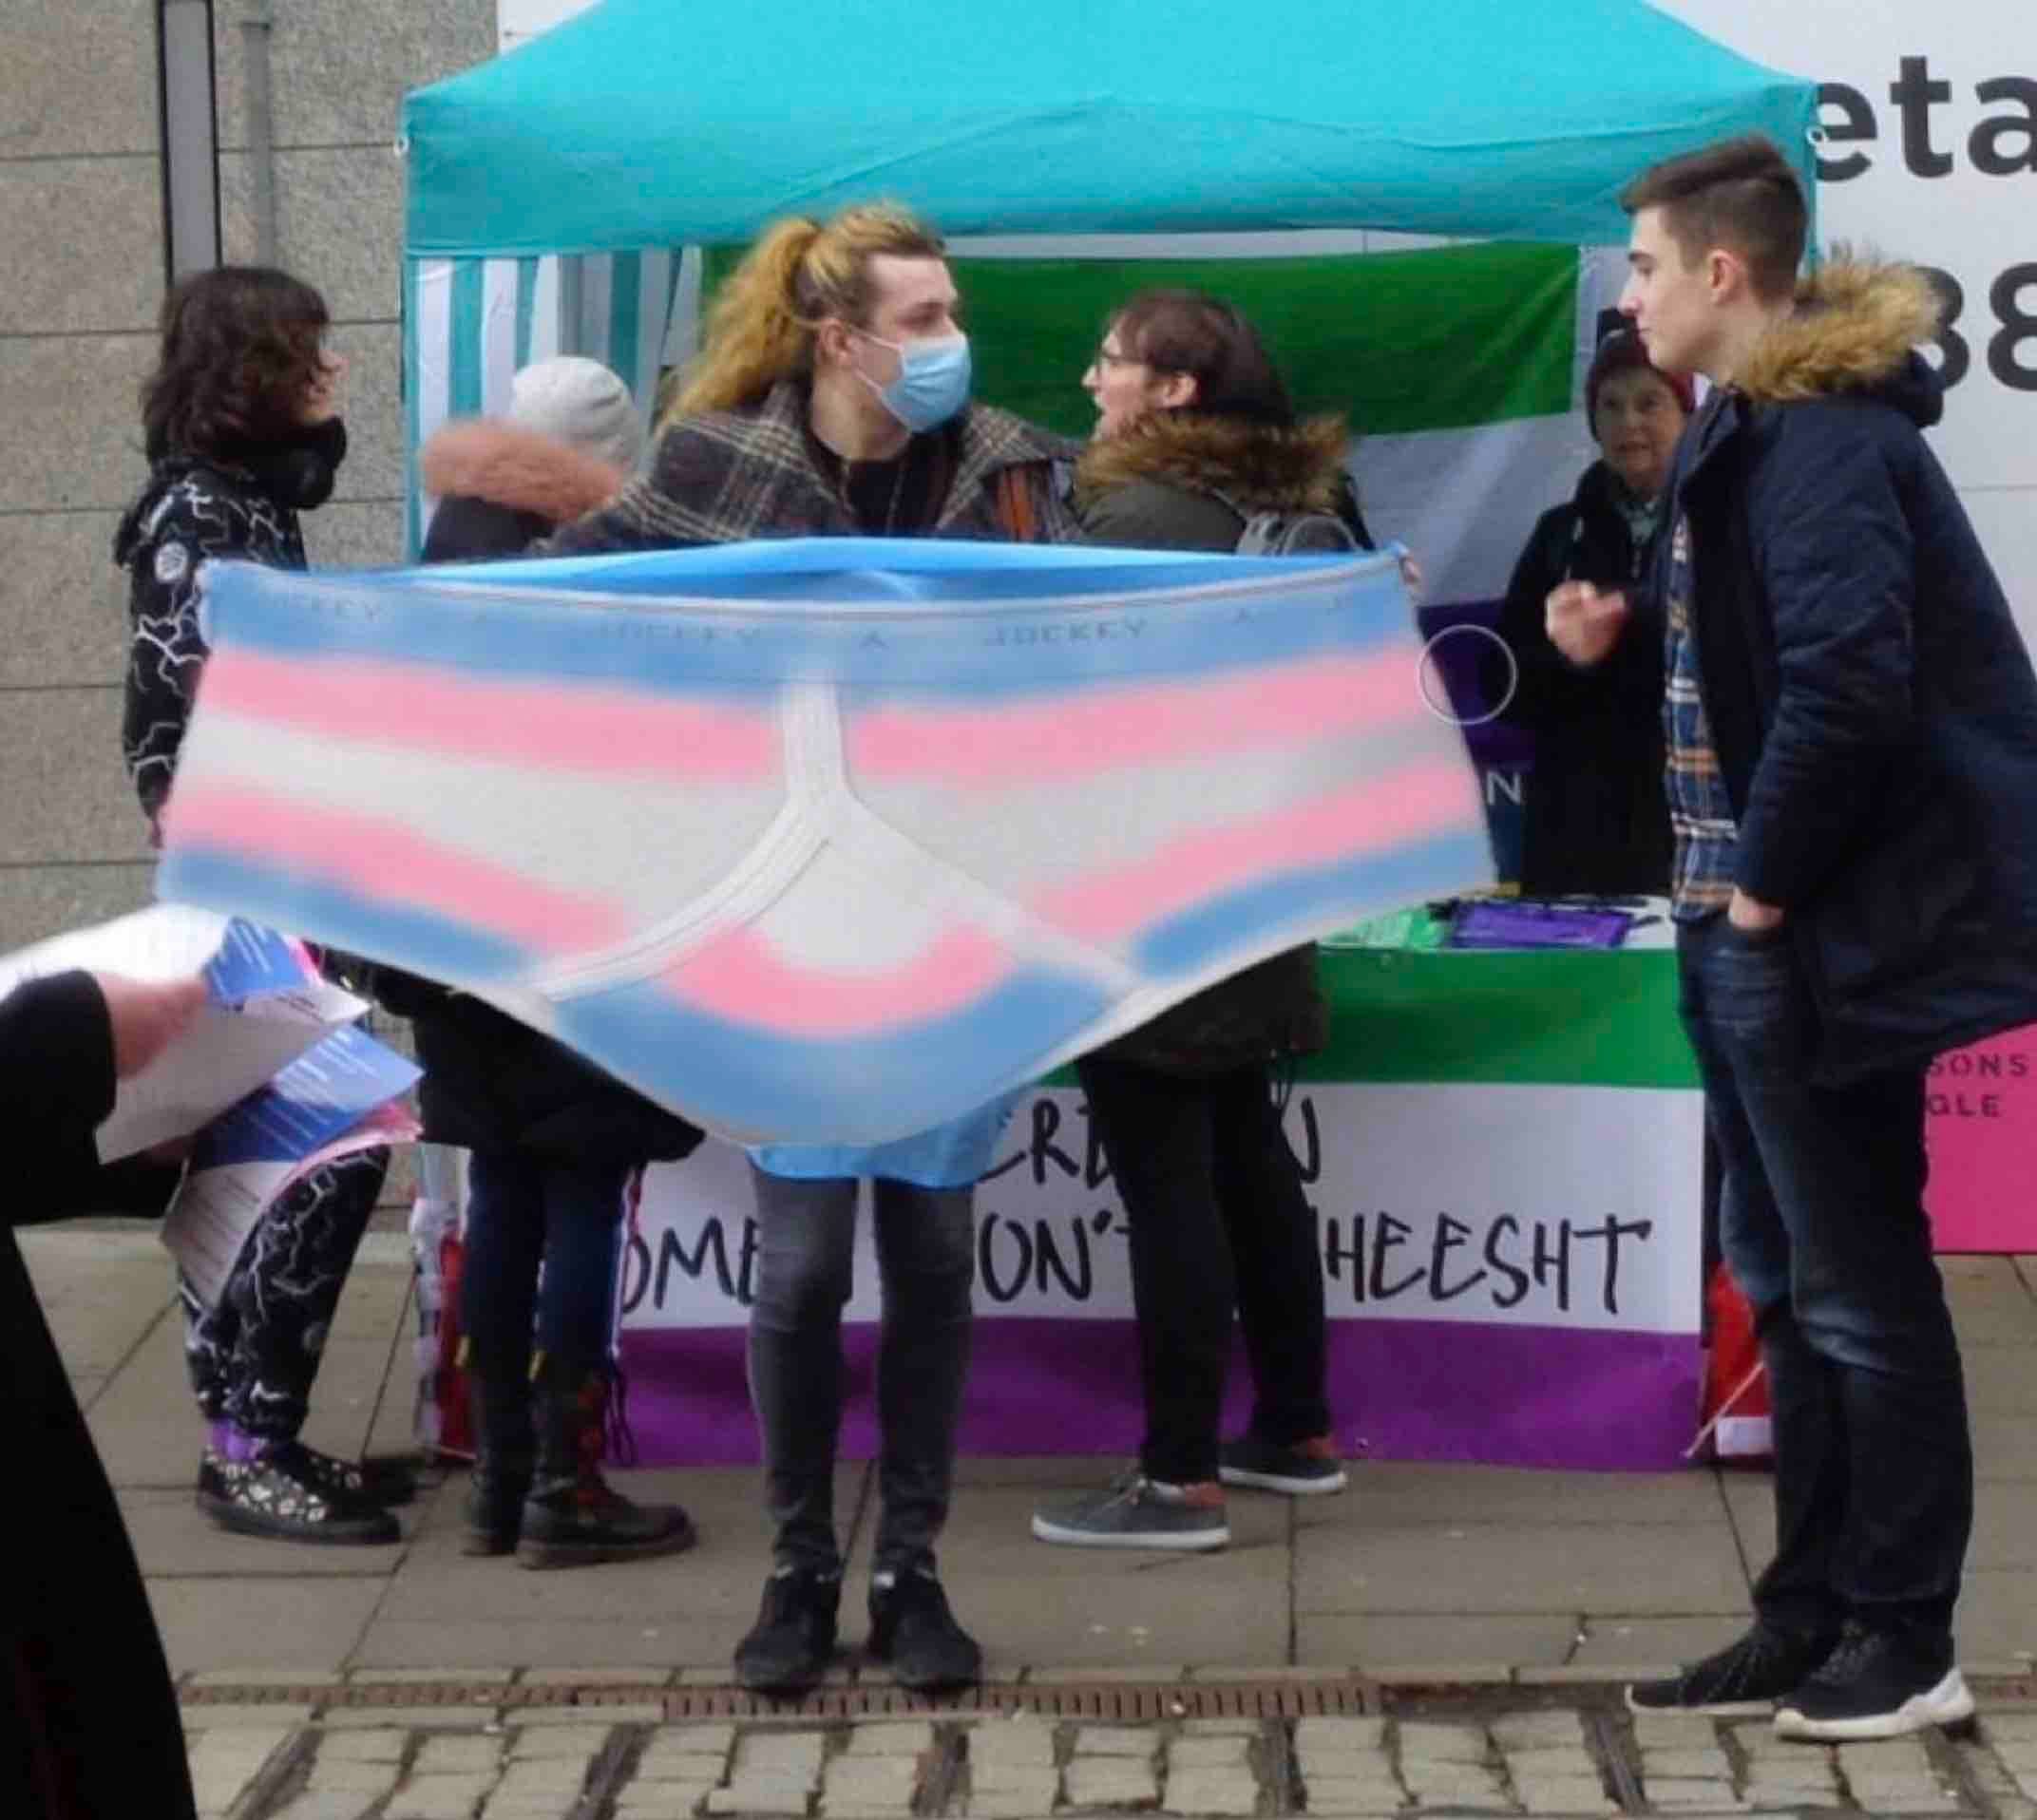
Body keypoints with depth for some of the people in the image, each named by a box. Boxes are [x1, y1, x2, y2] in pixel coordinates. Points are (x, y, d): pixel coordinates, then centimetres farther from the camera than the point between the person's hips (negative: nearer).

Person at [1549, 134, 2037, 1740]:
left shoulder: (1823, 439, -19)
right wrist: (1628, 628, 6)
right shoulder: (1759, 429, 13)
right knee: (1789, 1279, 15)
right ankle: (1811, 1617, 24)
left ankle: (1905, 1642, 9)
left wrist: (1766, 873, -19)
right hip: (1759, 927, 10)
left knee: (1860, 1285, -1)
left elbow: (1850, 677, -28)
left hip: (1832, 928, -10)